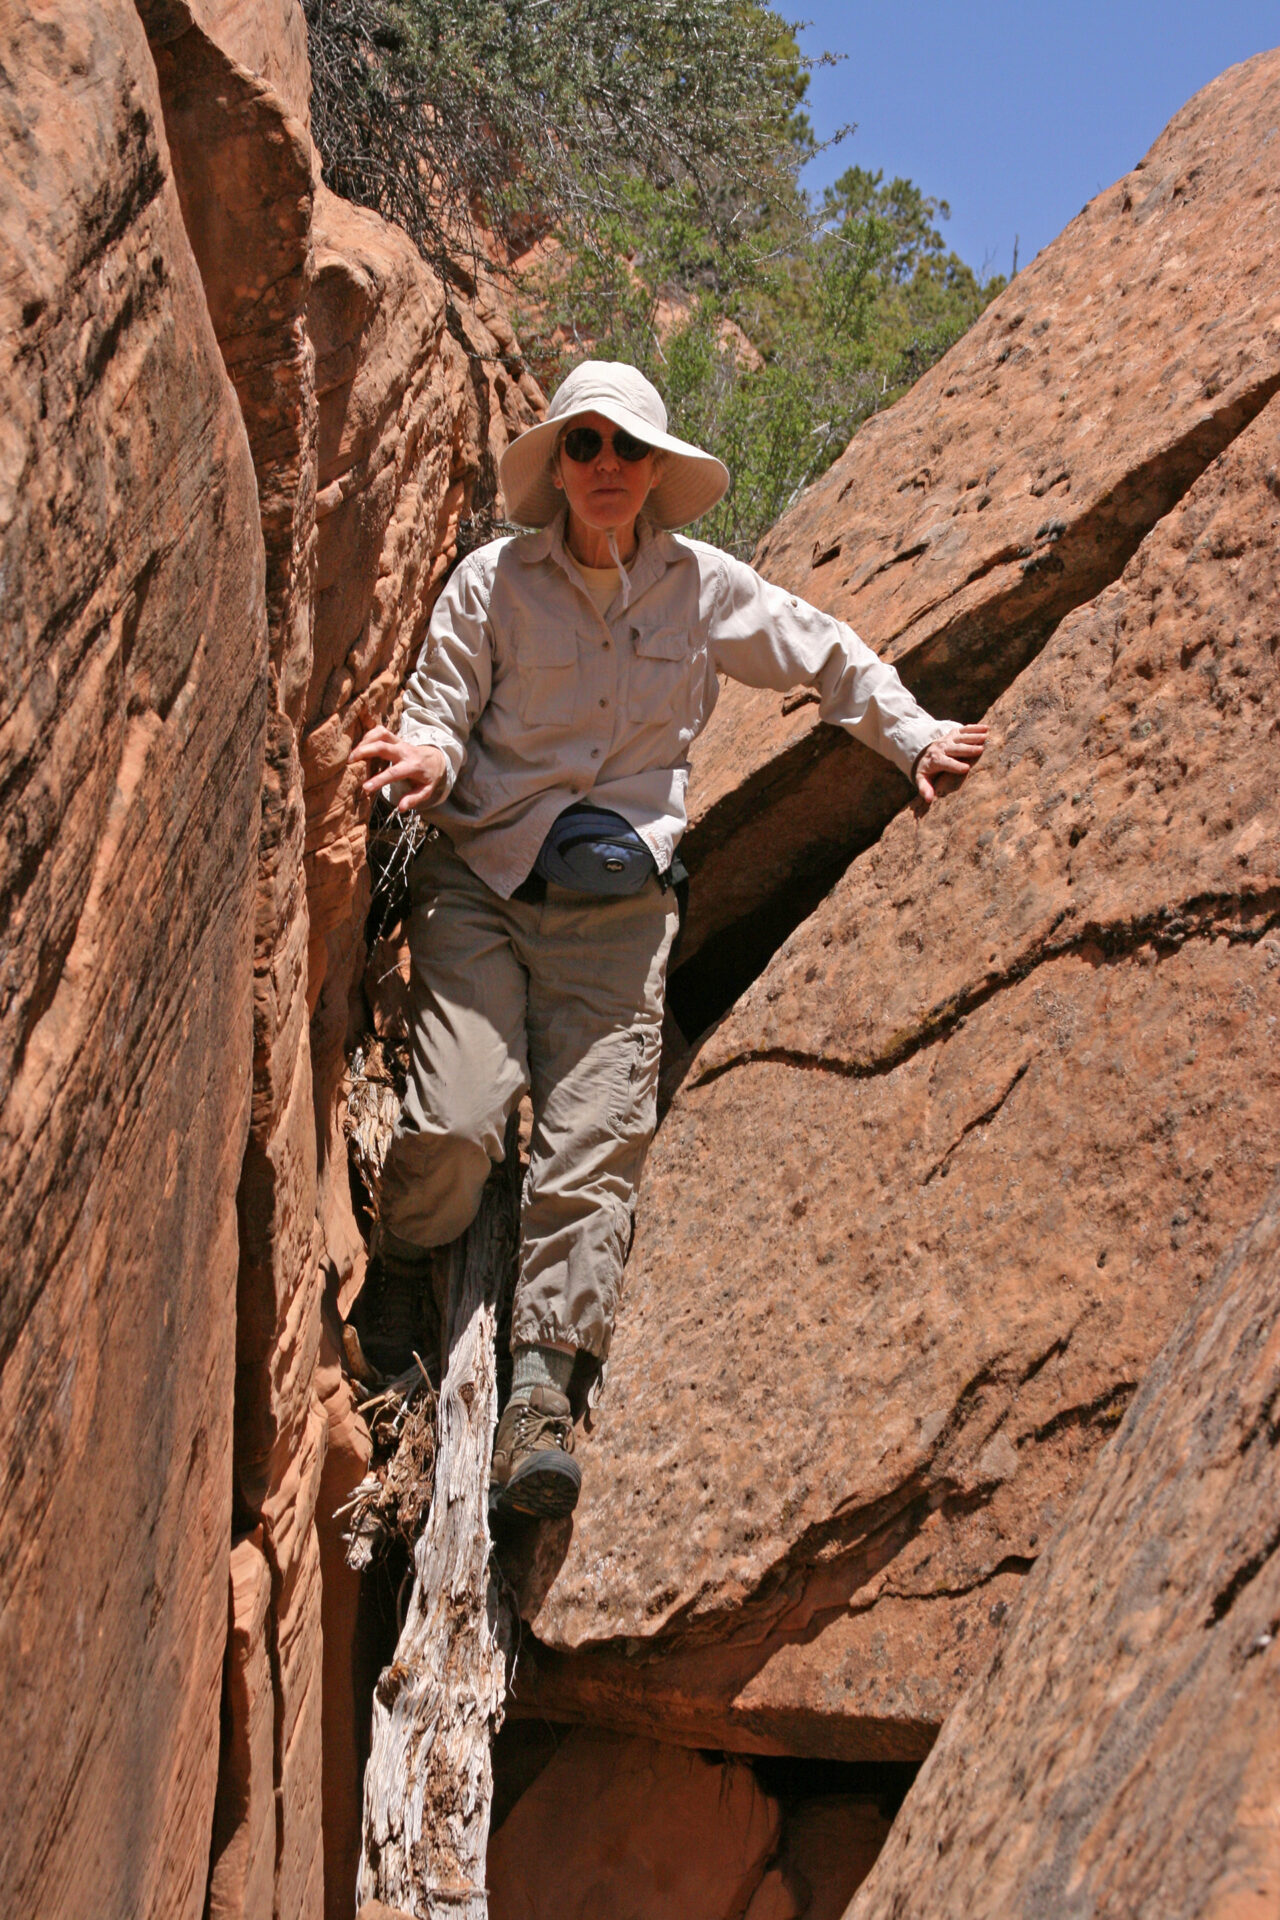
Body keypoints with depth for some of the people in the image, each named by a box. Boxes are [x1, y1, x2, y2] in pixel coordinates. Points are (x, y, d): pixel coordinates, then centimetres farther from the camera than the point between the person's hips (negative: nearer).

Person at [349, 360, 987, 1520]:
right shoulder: (494, 580, -3)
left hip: (620, 903, 1)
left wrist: (912, 739, 17)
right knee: (457, 1123, -15)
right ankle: (402, 1266, 17)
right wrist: (427, 761, -22)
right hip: (480, 880, -1)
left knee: (596, 1142, -10)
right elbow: (440, 717, 0)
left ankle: (545, 1385, -7)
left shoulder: (703, 587, 4)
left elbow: (825, 654, 19)